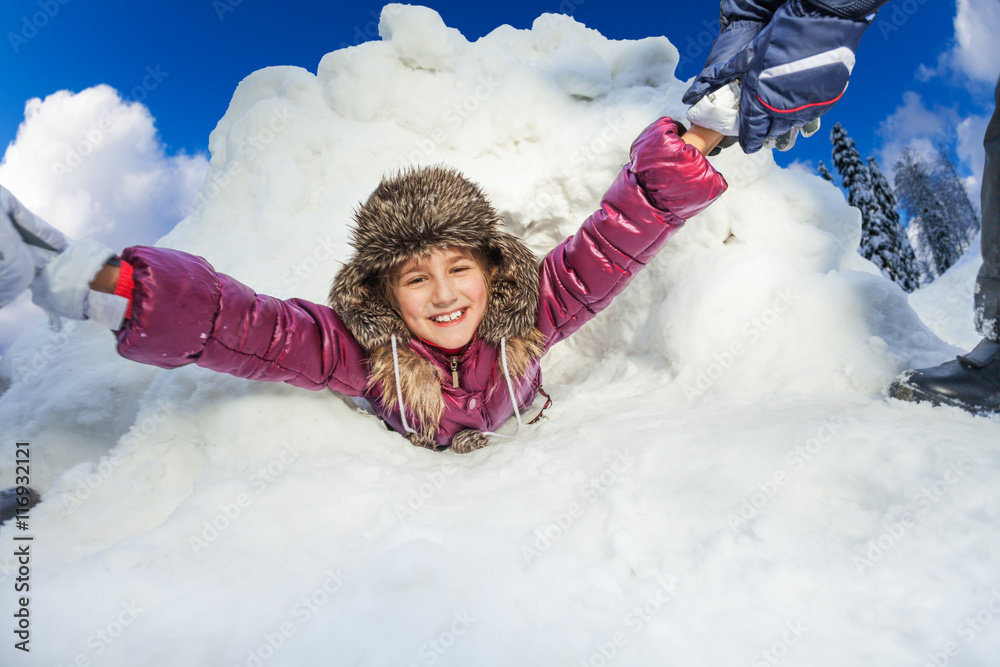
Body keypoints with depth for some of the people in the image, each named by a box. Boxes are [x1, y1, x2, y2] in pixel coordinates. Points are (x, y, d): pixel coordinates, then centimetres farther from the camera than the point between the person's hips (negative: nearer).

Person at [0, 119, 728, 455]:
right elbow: (248, 324, -44)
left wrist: (676, 165, -47)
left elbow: (611, 244, -36)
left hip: (519, 443, 2)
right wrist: (114, 286, -55)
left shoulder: (531, 310, -35)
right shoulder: (360, 347, -37)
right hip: (409, 460, -1)